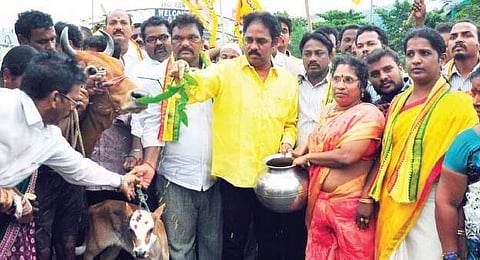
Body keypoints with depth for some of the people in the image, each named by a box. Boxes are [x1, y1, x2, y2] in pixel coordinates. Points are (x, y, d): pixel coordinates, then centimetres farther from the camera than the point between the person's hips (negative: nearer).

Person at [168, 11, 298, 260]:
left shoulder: (288, 80, 7)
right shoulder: (227, 70, -3)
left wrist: (287, 142, -3)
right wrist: (182, 75, -41)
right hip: (234, 174, -3)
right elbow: (198, 87, -21)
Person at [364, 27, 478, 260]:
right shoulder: (398, 102, 10)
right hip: (391, 204, 5)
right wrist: (369, 197, 5)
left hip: (428, 205, -5)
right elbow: (384, 154, 11)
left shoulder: (457, 102, -6)